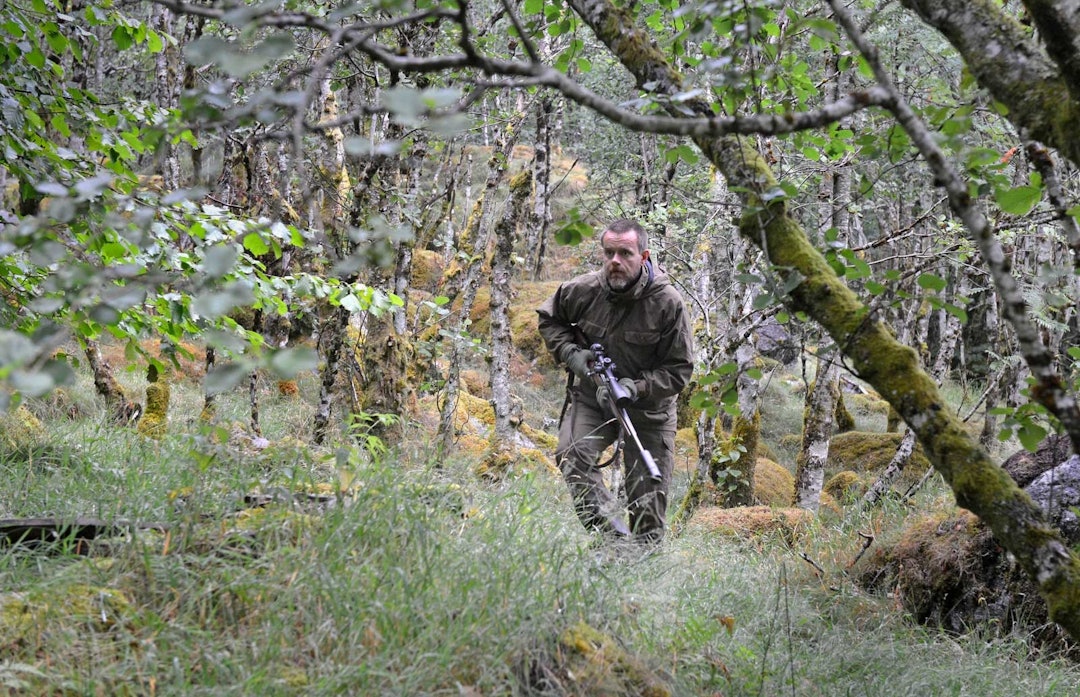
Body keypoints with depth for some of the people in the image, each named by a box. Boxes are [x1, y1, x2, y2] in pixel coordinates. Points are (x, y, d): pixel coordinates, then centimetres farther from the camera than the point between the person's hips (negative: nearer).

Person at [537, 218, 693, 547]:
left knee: (648, 503, 1)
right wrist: (570, 353, -6)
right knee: (572, 455, -27)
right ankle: (614, 534, -28)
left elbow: (679, 370, -11)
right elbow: (549, 318, 13)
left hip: (648, 407, -1)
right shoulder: (583, 290, -10)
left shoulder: (667, 302, -17)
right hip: (592, 397, 2)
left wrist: (635, 388, -26)